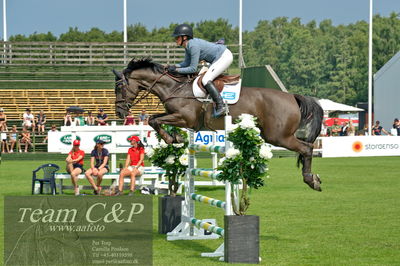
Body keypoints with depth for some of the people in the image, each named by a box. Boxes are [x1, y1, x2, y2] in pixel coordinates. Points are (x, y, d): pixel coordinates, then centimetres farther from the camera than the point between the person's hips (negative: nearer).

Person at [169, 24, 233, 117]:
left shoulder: (193, 46, -24)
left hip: (224, 56, -11)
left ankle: (220, 106, -20)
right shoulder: (188, 45, 6)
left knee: (206, 80, -18)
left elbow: (193, 69, -23)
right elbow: (187, 63, 14)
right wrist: (174, 66, -1)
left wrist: (177, 70, -18)